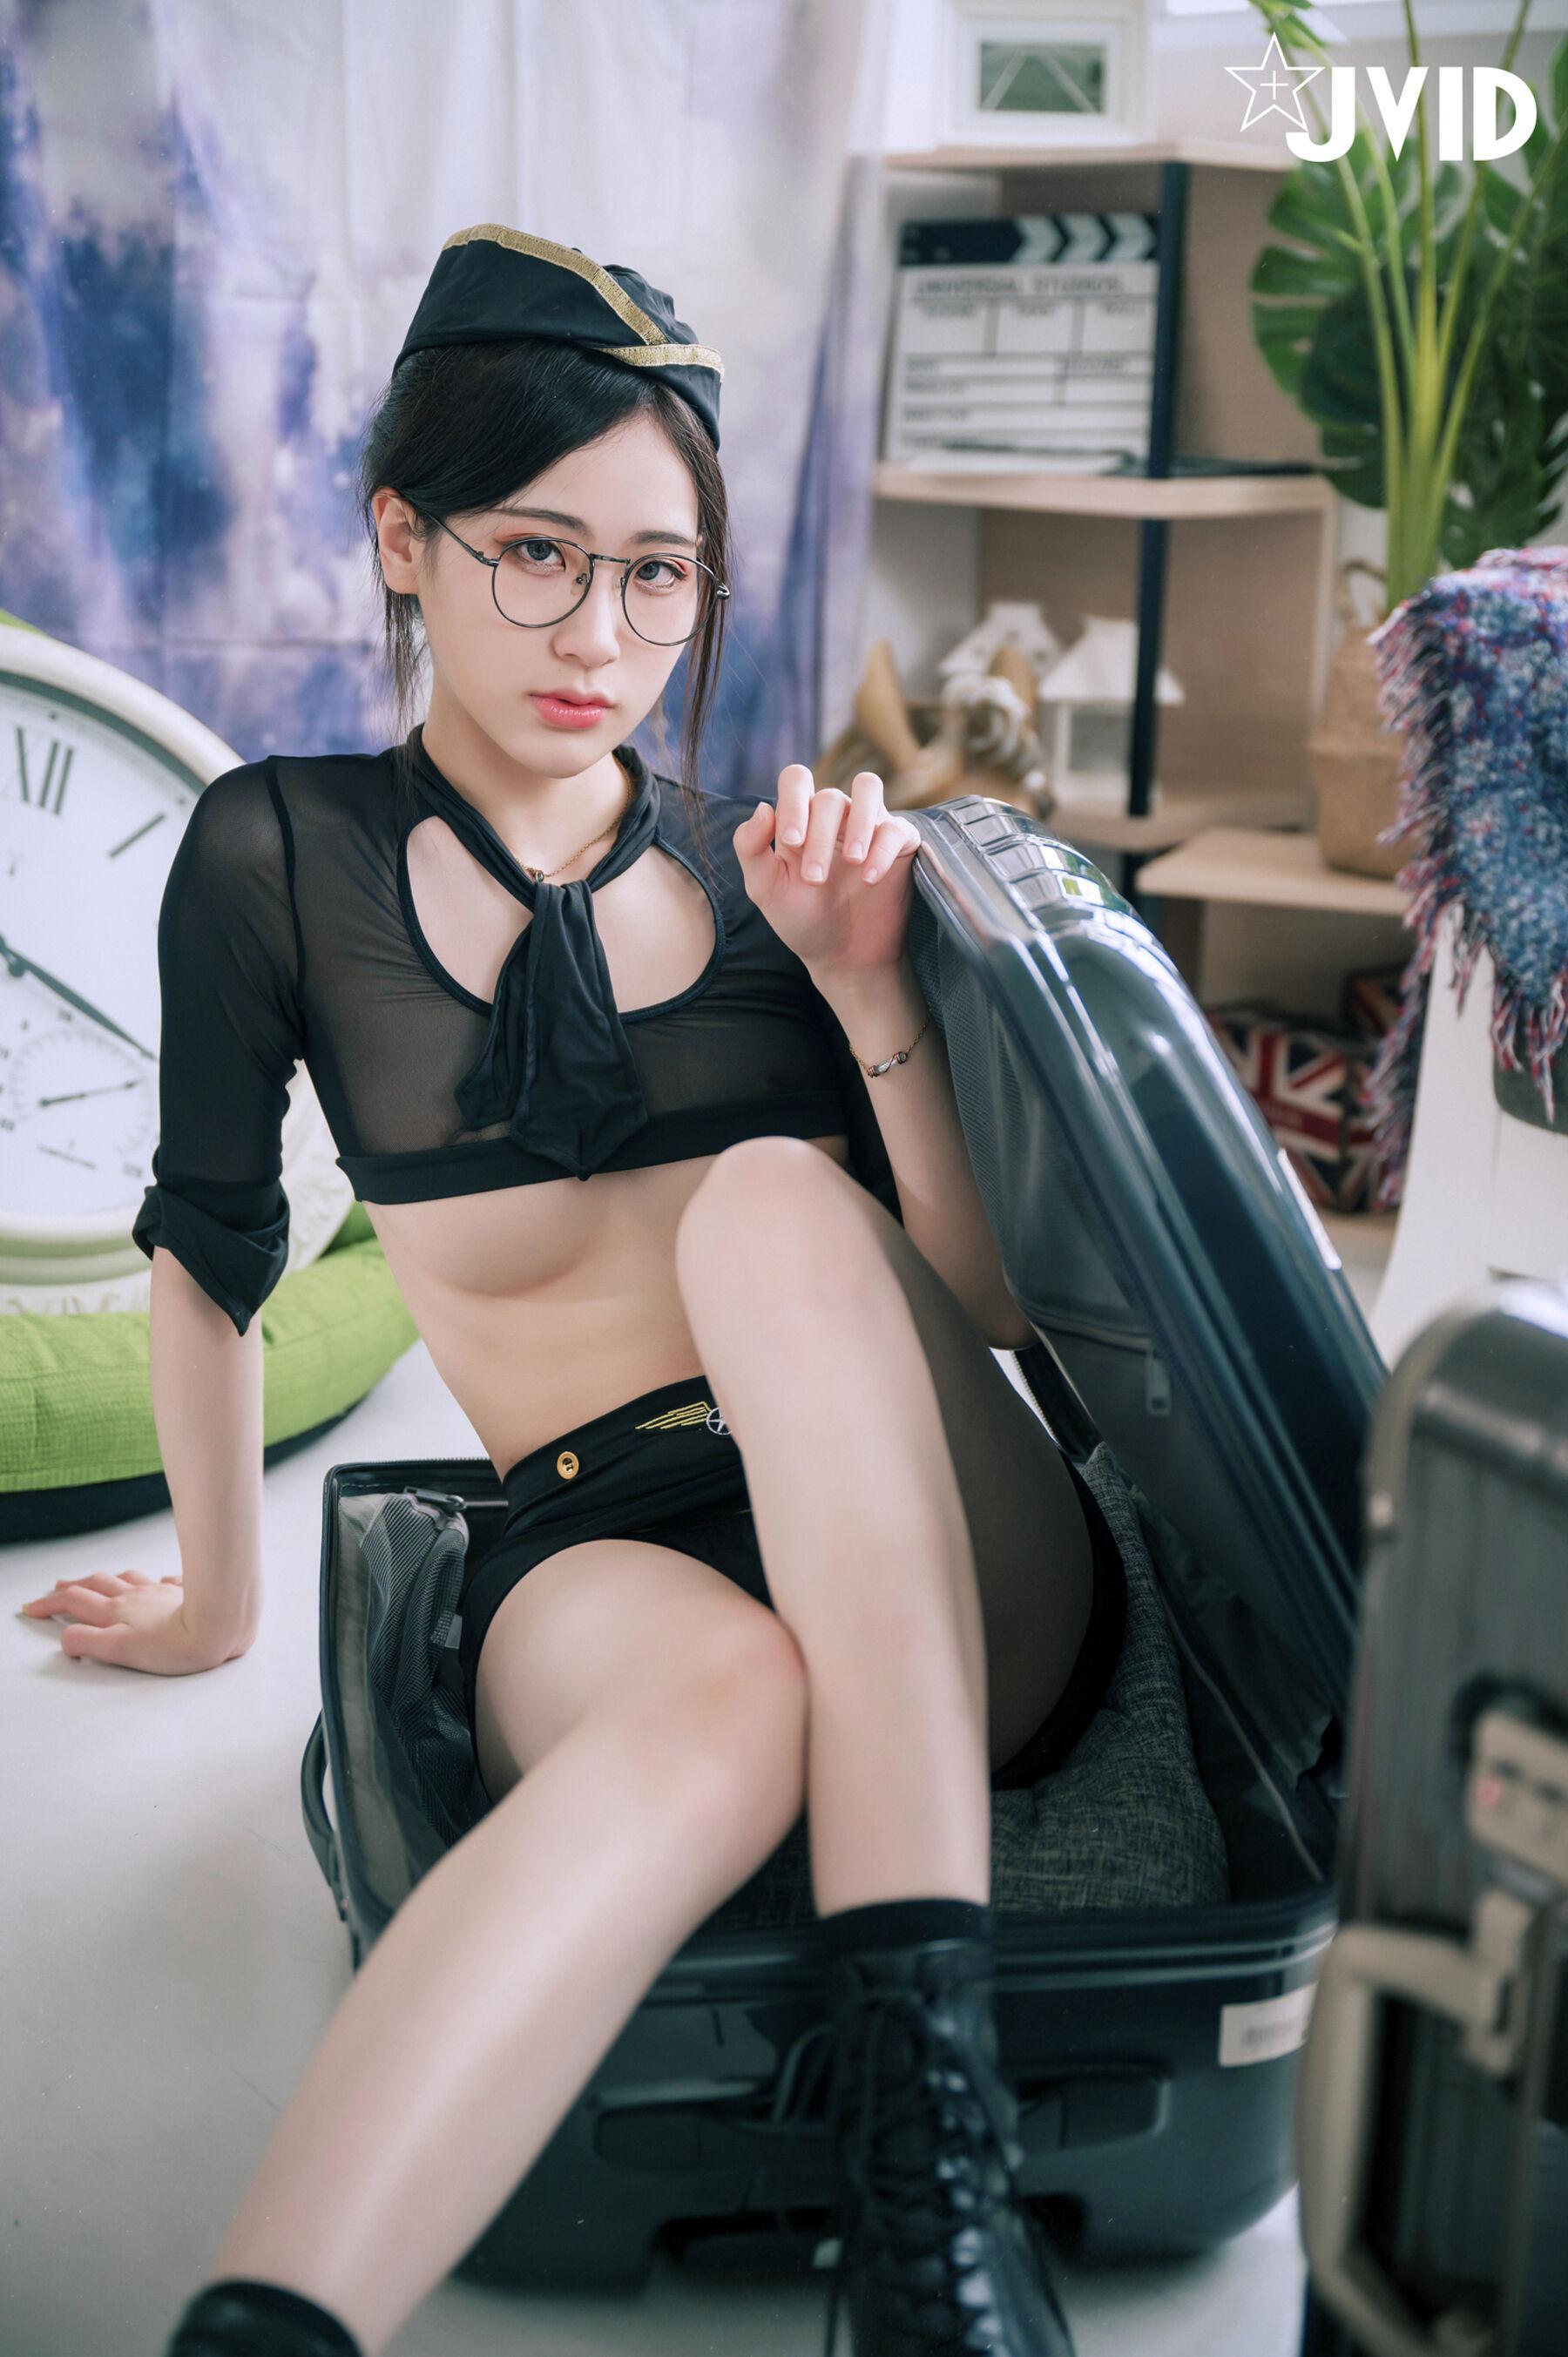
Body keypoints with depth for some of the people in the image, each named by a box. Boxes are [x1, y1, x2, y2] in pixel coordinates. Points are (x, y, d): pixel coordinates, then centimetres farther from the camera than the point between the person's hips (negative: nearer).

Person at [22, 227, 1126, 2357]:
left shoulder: (771, 863, 8)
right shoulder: (286, 855, 3)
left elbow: (994, 1304, 4)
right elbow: (211, 1248, 15)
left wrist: (870, 991, -10)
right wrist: (220, 1594, 24)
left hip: (963, 1577, 2)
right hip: (601, 1547, -2)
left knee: (780, 1200, -31)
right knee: (722, 1700, -39)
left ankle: (934, 2122, -38)